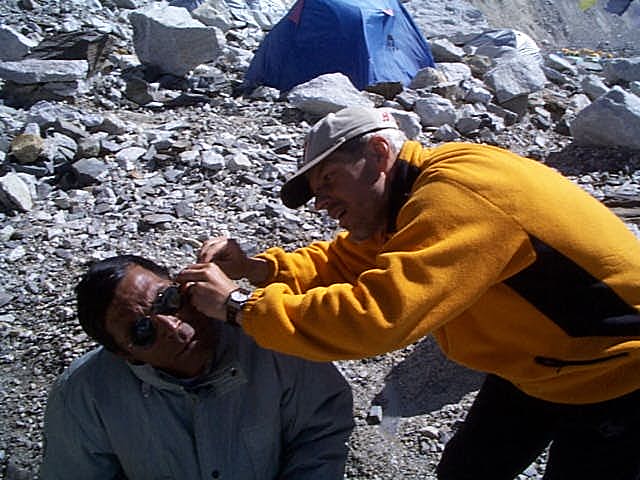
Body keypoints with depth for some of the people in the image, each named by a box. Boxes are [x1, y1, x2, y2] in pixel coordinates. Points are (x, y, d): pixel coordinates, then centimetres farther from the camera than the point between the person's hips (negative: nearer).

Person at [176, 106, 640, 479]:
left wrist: (239, 304, -30)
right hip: (539, 365, 8)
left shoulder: (458, 194, -34)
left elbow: (373, 315, -40)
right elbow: (346, 260, 4)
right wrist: (259, 268, -13)